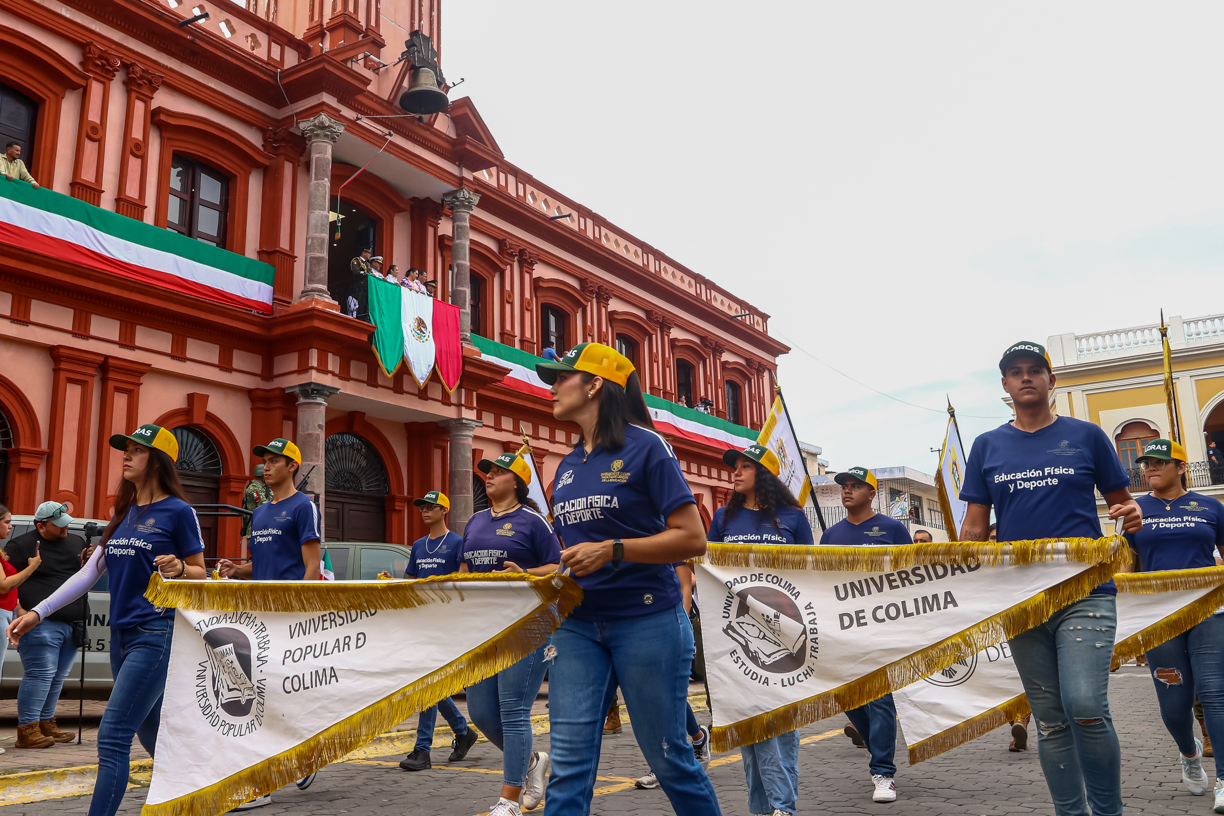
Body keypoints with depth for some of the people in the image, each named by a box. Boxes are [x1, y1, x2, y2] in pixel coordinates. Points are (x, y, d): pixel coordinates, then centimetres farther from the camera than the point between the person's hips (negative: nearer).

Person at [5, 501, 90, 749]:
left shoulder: (76, 542, 17)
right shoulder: (21, 546, -1)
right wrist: (20, 610, -15)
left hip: (71, 624, 7)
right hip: (41, 624, -6)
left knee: (57, 677, 11)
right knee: (41, 674, -9)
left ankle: (46, 723, 22)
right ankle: (27, 730, -3)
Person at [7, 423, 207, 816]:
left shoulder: (178, 511, -8)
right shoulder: (123, 513, 14)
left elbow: (200, 574, -4)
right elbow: (89, 573, 14)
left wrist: (179, 569, -25)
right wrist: (38, 612, 9)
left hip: (156, 633, -8)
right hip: (121, 635, 8)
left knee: (112, 736, -12)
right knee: (150, 733, 15)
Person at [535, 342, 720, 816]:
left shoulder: (644, 446, -7)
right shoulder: (568, 466, 13)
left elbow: (692, 539, -13)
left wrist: (611, 551, -22)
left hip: (646, 620, -5)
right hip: (578, 623, 6)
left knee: (666, 754, 6)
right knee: (568, 761, 0)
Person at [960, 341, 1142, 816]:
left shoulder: (1086, 435, 6)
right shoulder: (987, 446, 10)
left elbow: (1121, 502, 12)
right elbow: (975, 525, 10)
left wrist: (1132, 516, -11)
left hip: (1085, 590, -2)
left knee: (1085, 706, -17)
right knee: (1050, 719, 8)